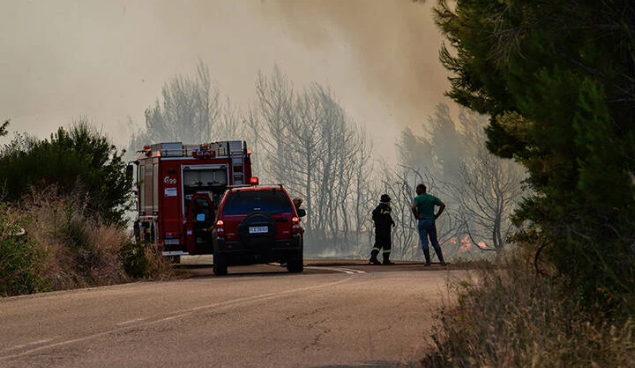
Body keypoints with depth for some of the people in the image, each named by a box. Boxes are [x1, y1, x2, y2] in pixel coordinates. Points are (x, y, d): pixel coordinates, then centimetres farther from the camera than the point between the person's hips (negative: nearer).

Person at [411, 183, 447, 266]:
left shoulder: (417, 198, -4)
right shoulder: (432, 198, 8)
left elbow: (413, 207, -23)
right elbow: (443, 205, -2)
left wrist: (416, 216, -7)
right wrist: (437, 215, 2)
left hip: (422, 221, -3)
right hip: (431, 222, 3)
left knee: (424, 242, -2)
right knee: (435, 242, 10)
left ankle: (428, 261, -9)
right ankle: (441, 260, 3)